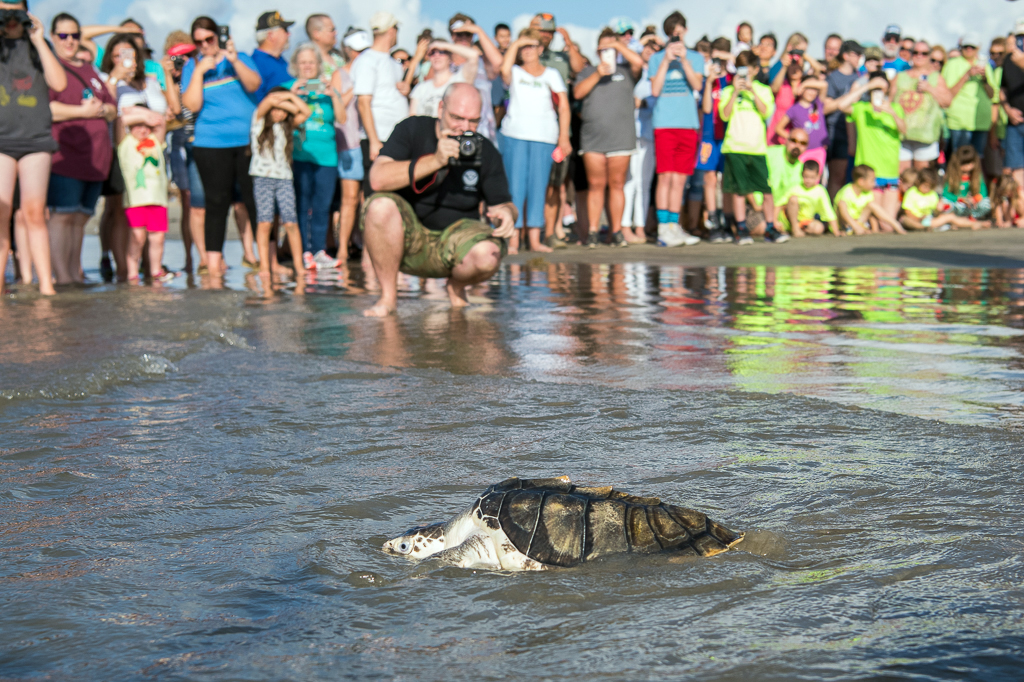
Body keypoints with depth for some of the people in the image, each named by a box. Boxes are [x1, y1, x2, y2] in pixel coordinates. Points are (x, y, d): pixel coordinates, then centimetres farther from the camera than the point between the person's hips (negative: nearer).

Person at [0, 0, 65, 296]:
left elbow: (59, 83, 0)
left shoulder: (38, 46, 13)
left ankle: (46, 284, -1)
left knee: (34, 213, -3)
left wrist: (39, 41, -4)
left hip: (36, 138, 1)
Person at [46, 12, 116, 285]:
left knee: (80, 217, 8)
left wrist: (102, 109, -1)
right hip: (64, 155, -7)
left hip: (95, 157, 7)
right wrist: (83, 111, -12)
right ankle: (62, 278, -13)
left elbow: (113, 109, 22)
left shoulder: (90, 70, 24)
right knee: (61, 214, -12)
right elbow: (43, 108, -14)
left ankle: (76, 273, 13)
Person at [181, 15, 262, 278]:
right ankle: (214, 261, 3)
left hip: (248, 140, 0)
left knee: (256, 198, -1)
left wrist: (234, 61, -21)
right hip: (211, 145, 0)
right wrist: (199, 71, -11)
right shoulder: (192, 67, 8)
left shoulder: (240, 59, 10)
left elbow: (254, 85, -8)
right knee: (217, 202, -1)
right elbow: (191, 105, -5)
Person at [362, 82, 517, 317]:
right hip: (407, 238, -1)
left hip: (453, 241, 1)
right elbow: (378, 179, -21)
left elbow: (501, 203, 4)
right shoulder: (412, 130, -6)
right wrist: (435, 161, -29)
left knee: (488, 253, -32)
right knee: (381, 205, -33)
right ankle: (388, 296, -15)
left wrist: (506, 213, -23)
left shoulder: (486, 152, 1)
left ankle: (456, 287, 7)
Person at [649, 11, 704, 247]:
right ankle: (663, 229, -11)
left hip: (688, 125, 2)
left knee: (679, 179, 5)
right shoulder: (657, 59, 9)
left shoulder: (695, 57, 13)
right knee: (666, 176, -11)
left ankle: (674, 226, 11)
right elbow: (655, 90, -4)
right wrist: (667, 61, -8)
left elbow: (697, 85, -4)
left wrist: (684, 59, -12)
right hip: (664, 124, -2)